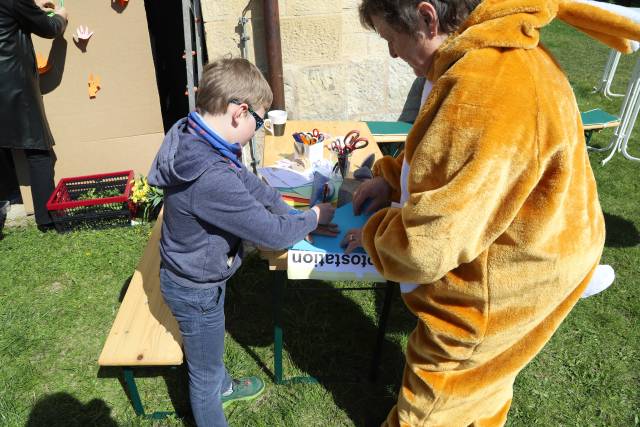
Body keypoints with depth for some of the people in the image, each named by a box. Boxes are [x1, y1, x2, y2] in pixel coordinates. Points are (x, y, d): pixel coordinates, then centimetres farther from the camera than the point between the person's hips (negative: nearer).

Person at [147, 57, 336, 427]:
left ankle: (222, 387, 62)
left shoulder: (198, 140, -10)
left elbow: (251, 185, 1)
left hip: (196, 271, 10)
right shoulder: (211, 178, -40)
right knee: (204, 369, 17)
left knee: (212, 343, 35)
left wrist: (295, 216, -2)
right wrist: (314, 217, -13)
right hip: (195, 289, -10)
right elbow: (272, 234, -31)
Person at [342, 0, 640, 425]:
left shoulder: (482, 98, -37)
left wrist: (373, 235, -12)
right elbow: (449, 152, 14)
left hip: (510, 279, -9)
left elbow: (426, 245, -32)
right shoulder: (503, 47, -3)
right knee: (483, 376, 34)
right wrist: (391, 177, 7)